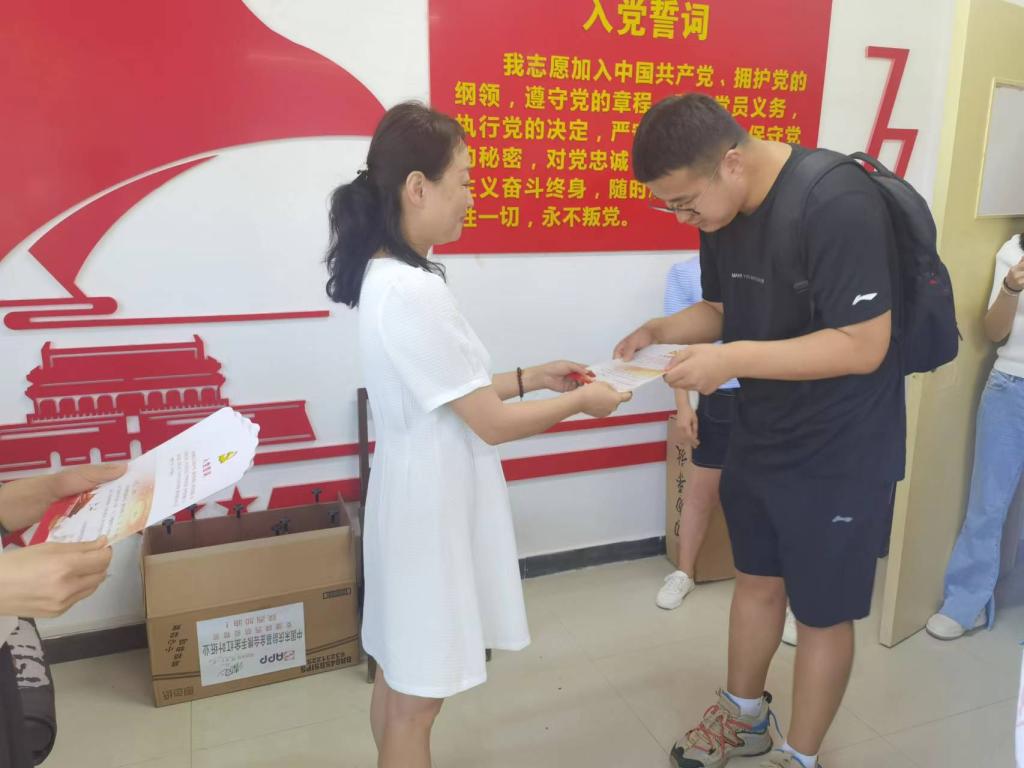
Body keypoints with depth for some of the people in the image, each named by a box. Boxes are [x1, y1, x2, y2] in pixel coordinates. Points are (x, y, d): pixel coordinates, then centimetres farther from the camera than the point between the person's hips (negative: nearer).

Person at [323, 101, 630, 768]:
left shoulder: (384, 274, 4)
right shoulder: (415, 292, -26)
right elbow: (493, 424, -20)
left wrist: (532, 378, 9)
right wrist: (581, 401, -6)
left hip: (419, 496, 9)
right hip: (432, 506, -9)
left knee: (398, 676, 25)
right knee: (416, 696, 11)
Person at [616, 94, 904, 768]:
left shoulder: (838, 205, -26)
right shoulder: (722, 209, -2)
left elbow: (863, 347, -28)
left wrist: (733, 359, -31)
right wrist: (663, 329, -9)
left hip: (840, 453, -7)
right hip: (758, 436, 8)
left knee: (822, 610, 11)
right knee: (757, 579, 22)